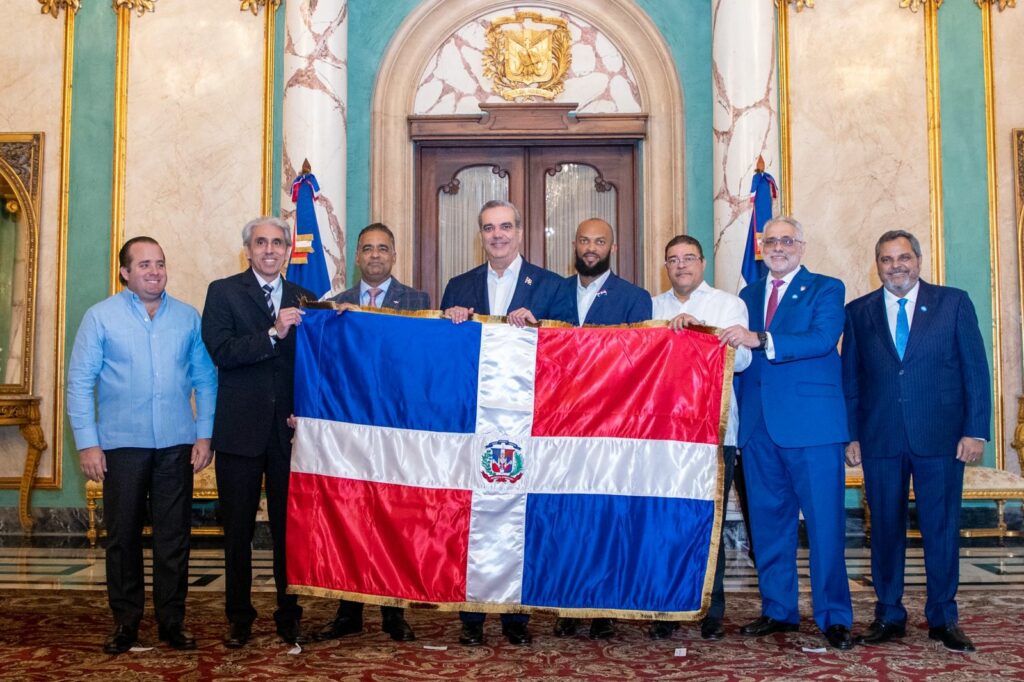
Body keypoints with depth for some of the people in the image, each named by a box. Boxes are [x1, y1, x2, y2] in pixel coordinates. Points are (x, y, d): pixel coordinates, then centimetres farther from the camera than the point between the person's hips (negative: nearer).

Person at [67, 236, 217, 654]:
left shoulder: (188, 317, 6)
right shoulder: (101, 317, 1)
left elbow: (205, 380, 8)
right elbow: (79, 382, -1)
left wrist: (204, 435, 0)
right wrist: (87, 443, -6)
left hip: (176, 445, 1)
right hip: (121, 445, -1)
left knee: (174, 535, 6)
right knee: (123, 535, 7)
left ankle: (172, 620, 17)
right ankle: (125, 621, 20)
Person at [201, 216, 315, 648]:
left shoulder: (304, 300, 12)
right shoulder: (223, 292, 3)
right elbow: (220, 352, -11)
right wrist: (273, 334, -21)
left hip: (289, 430, 2)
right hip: (240, 429, -2)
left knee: (290, 527, 4)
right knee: (238, 528, 7)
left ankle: (289, 615, 16)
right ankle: (239, 617, 19)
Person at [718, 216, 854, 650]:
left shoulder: (826, 289, 3)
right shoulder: (748, 296, 19)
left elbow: (823, 339, -15)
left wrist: (760, 340, -23)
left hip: (812, 423, -5)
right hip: (758, 426, 5)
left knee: (824, 522, -2)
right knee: (768, 521, 10)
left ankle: (834, 616, 8)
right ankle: (778, 611, 21)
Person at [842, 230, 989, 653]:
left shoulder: (954, 303, 5)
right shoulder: (858, 313, 9)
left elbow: (976, 370, 2)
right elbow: (850, 380, 9)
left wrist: (975, 430, -4)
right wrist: (851, 436, 3)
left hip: (941, 439, -1)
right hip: (880, 440, 1)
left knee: (942, 529, 5)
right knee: (885, 530, 7)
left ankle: (943, 619, 18)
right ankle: (889, 616, 19)